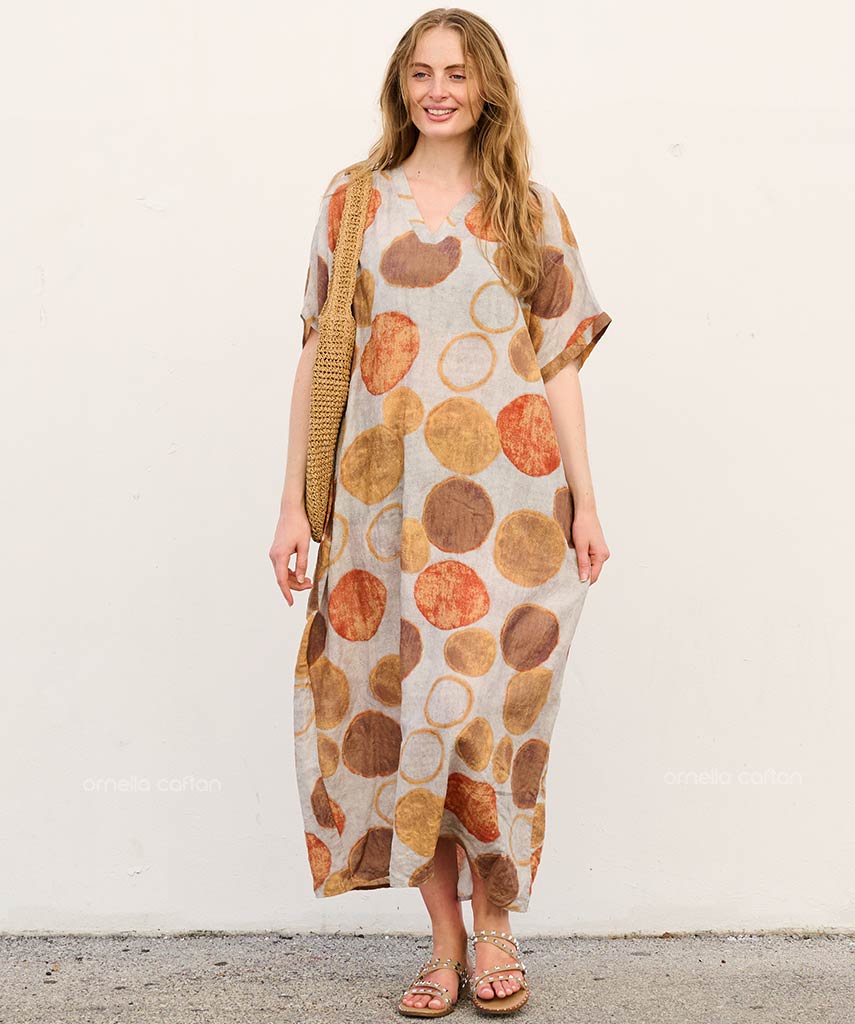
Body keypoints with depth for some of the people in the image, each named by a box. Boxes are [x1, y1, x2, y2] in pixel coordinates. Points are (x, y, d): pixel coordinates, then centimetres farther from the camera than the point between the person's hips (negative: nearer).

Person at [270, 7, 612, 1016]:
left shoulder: (530, 208, 10)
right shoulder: (354, 201, 10)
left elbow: (559, 359, 8)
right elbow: (320, 355, 8)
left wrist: (584, 501, 1)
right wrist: (293, 501, 3)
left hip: (507, 500, -1)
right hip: (386, 497, 1)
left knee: (488, 701, -1)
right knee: (398, 707, 1)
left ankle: (494, 926, 17)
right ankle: (444, 938, 15)